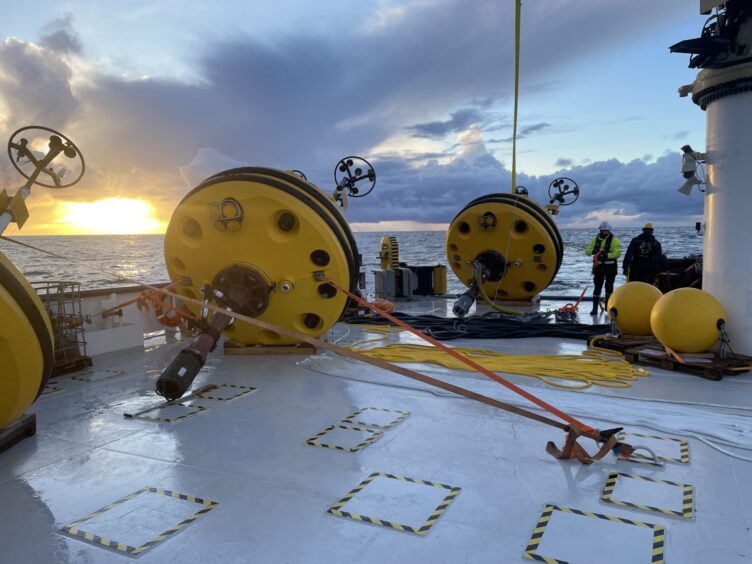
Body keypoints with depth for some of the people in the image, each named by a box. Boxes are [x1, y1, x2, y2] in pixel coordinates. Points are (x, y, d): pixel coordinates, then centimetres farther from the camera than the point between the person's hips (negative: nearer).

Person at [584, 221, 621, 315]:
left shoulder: (614, 240, -6)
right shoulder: (596, 239, 7)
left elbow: (617, 253, -17)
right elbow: (587, 250, 3)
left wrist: (606, 255, -31)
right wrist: (593, 251, -19)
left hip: (610, 267, -2)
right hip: (598, 266, 3)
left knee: (609, 286, 8)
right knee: (597, 286, 0)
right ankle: (595, 308, 2)